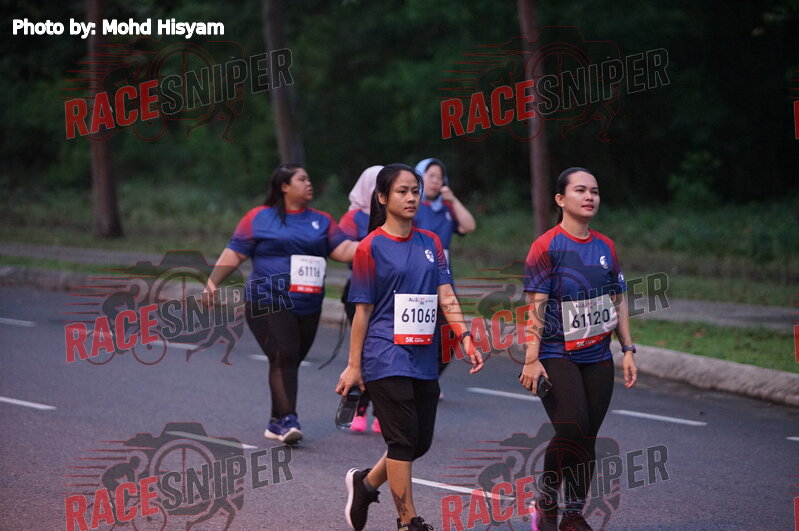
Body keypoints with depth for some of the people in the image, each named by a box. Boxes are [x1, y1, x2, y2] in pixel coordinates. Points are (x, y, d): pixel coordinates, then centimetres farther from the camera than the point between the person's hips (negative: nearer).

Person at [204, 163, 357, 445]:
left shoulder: (322, 221, 14)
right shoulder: (259, 218, 4)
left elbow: (344, 250, 4)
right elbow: (234, 253, 3)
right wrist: (212, 282, -6)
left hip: (308, 306, 4)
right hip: (269, 304, -4)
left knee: (291, 362, 7)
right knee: (283, 357, -17)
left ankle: (277, 422, 18)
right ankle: (286, 420, -19)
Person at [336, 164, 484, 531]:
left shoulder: (430, 243, 10)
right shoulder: (371, 247, -5)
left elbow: (446, 297, 5)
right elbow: (363, 310, -3)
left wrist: (465, 338, -9)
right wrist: (354, 365, -3)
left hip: (424, 358, 6)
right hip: (387, 358, -6)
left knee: (421, 441, 9)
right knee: (403, 439, -7)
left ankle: (365, 482, 32)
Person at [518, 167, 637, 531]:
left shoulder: (605, 247, 11)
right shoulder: (546, 247, -7)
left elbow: (618, 302, 16)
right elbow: (536, 305, -10)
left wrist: (628, 351, 11)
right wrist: (531, 360, -15)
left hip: (597, 357, 5)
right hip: (556, 356, -5)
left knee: (587, 438, 4)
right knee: (571, 430, -18)